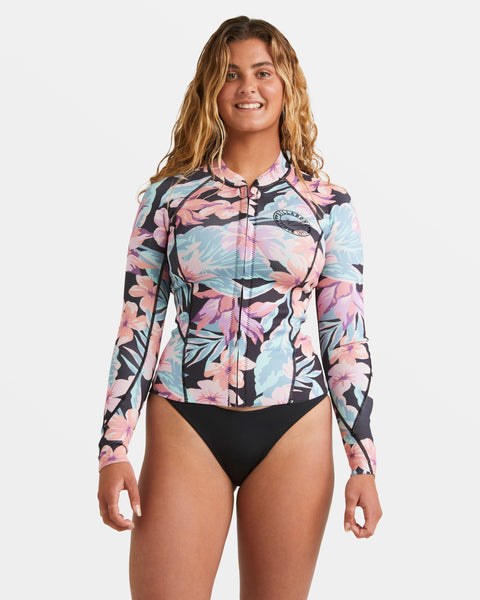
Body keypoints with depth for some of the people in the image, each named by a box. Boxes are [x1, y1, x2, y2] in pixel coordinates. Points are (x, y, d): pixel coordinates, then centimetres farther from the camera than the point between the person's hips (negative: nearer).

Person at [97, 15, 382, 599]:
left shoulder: (328, 204, 5)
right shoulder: (170, 196, 4)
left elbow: (346, 335, 5)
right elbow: (137, 326, 4)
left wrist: (364, 463, 1)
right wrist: (113, 450, -2)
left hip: (294, 430, 1)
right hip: (186, 426, 0)